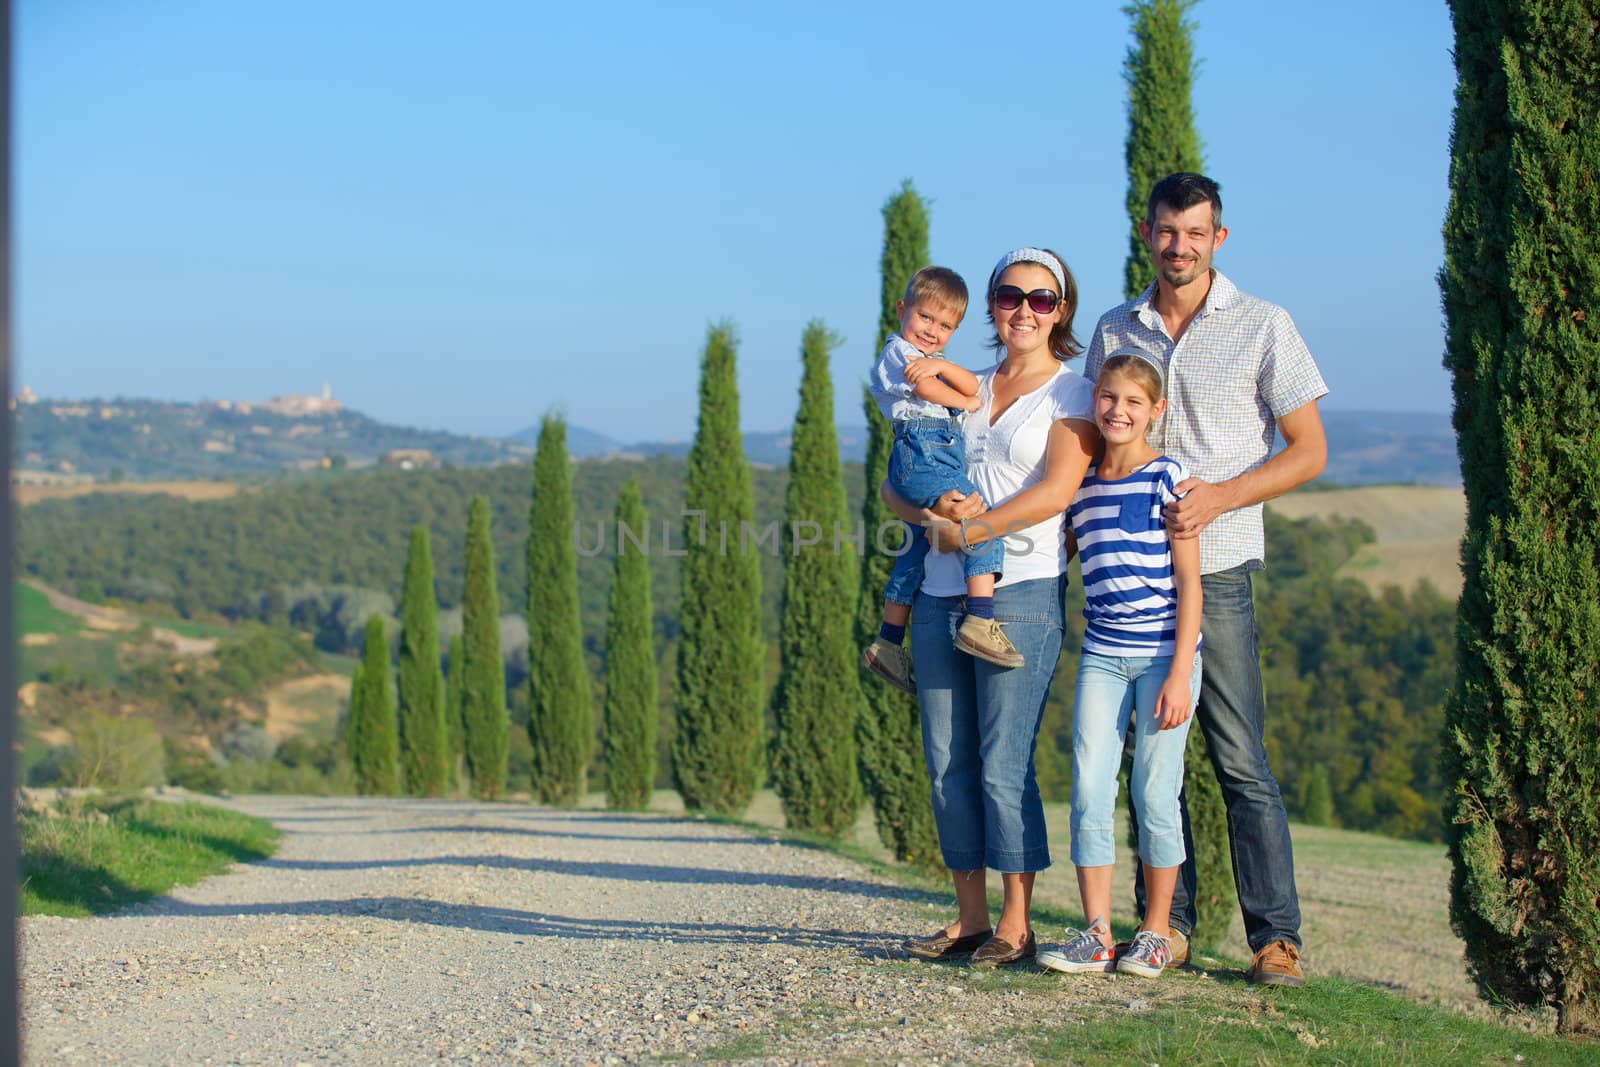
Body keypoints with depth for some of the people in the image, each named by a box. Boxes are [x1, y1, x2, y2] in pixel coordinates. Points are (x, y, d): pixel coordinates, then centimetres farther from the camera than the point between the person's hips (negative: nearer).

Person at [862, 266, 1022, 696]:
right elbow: (927, 390, -8)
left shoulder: (932, 358, 27)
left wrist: (941, 364, -10)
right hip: (920, 454, -10)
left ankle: (887, 644, 21)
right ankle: (980, 621, -29)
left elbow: (972, 386, 9)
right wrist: (966, 401, 9)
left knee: (918, 549, 14)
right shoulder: (896, 352, 3)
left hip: (942, 459, 10)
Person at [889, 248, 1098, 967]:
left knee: (1004, 764, -7)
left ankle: (1017, 925, 2)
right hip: (941, 592, 6)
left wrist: (969, 530, -14)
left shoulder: (1073, 396, 4)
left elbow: (1057, 489, -12)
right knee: (947, 762, 5)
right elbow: (894, 485, 14)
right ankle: (969, 919, 14)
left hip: (1022, 591, -5)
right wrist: (929, 514, -8)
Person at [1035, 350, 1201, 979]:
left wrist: (1180, 673, -13)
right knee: (1089, 792, -4)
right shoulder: (1080, 486, 11)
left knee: (1154, 795, -1)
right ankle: (1096, 936, 2)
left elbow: (1189, 582, -7)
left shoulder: (1167, 480, -4)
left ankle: (1155, 935, 12)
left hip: (1165, 655, -4)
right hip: (1102, 658, 4)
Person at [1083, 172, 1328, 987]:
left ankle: (1276, 936, -2)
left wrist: (1219, 496, -13)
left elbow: (1308, 452, 1)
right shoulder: (1113, 331, 12)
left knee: (1240, 760, -7)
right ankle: (1168, 925, 13)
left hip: (1215, 567, -4)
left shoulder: (1262, 327, 1)